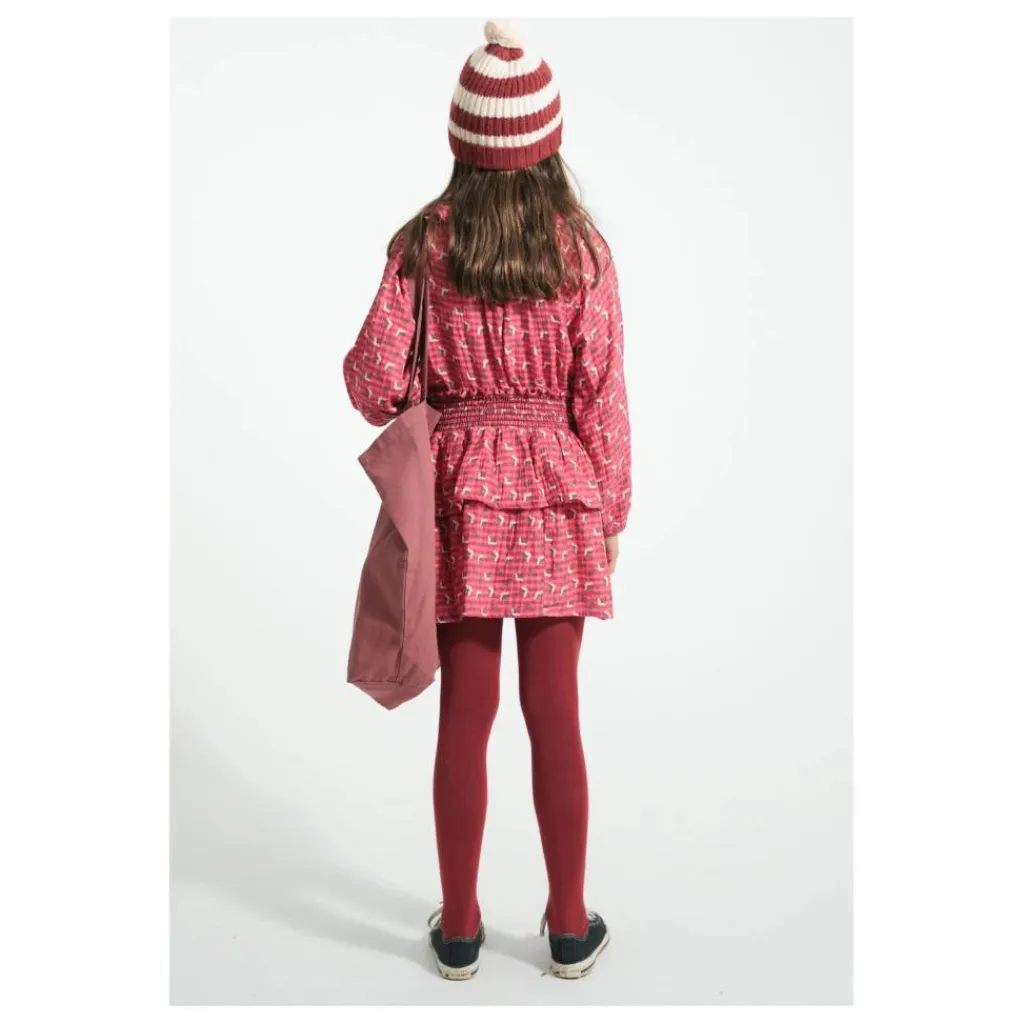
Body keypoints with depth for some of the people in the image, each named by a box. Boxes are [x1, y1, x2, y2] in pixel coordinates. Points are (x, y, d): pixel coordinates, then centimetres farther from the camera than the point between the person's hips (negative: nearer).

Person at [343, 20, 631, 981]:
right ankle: (570, 925, 24)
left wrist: (389, 396, 16)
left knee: (465, 715, 10)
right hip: (557, 489, 0)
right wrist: (610, 510, 6)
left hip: (461, 490, 0)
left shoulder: (423, 243, -4)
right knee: (555, 713, 9)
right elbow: (601, 392, -4)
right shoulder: (580, 246, -4)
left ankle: (459, 927, 24)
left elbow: (376, 376, -8)